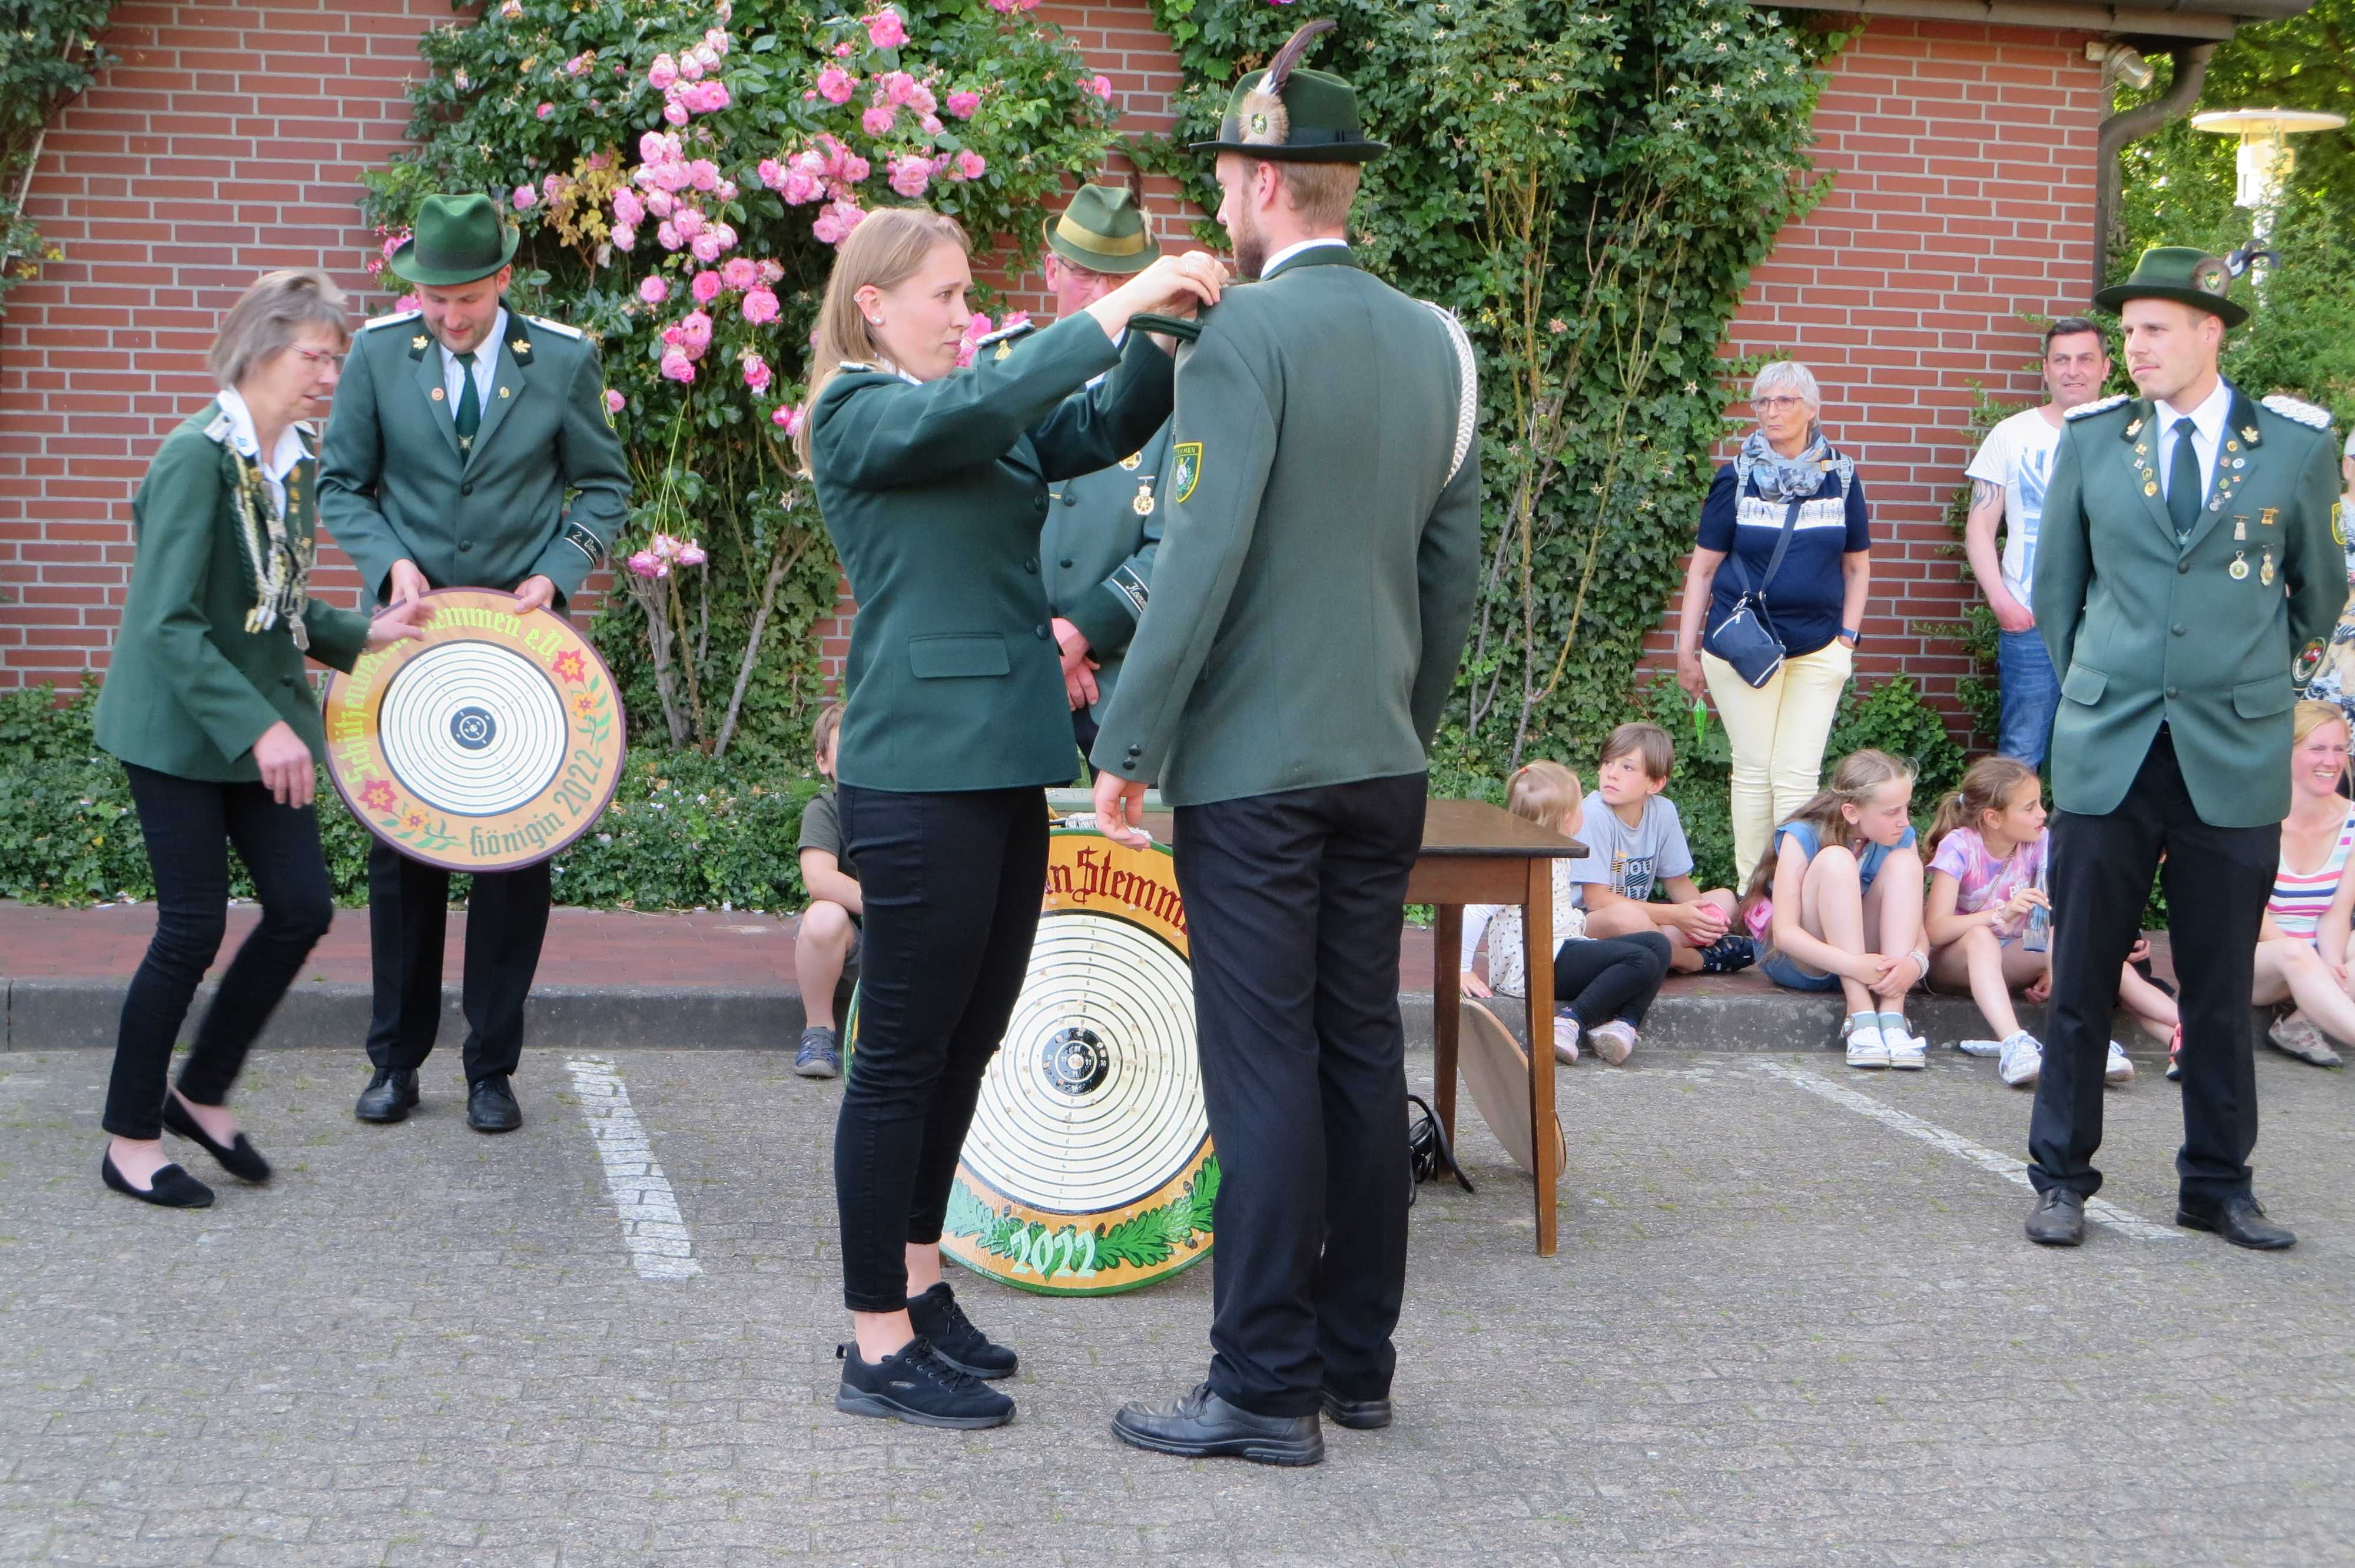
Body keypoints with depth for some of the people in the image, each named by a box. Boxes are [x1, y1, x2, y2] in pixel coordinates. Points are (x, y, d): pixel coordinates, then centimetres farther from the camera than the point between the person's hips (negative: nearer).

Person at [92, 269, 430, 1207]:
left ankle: (202, 1094, 22)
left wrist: (362, 636, 0)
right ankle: (129, 1142, 13)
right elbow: (169, 622, -23)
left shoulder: (298, 459, 6)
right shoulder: (196, 457, -18)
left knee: (302, 908, 4)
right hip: (179, 726, -8)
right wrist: (258, 728, -30)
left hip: (263, 720, 8)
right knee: (193, 929, -3)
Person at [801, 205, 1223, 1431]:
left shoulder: (984, 420, 18)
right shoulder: (857, 412, -6)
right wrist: (1118, 308, -25)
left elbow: (1104, 424, 8)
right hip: (921, 771, -9)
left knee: (966, 1043, 14)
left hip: (1003, 767, 9)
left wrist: (1169, 328, -10)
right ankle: (879, 1347, 3)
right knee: (905, 1053, -4)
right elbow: (967, 412, -25)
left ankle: (917, 1286, 27)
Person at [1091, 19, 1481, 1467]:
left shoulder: (1249, 333, -13)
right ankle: (1356, 1360, 21)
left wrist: (1130, 742, -11)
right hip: (1382, 761, 7)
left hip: (1252, 764, -7)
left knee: (1265, 1065, -3)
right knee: (1362, 1049, 12)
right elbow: (1456, 564, 14)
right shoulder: (1438, 342, 9)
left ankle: (1268, 1388, 3)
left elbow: (1203, 558, -18)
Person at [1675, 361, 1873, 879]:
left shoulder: (1840, 477, 5)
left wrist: (1847, 638, 5)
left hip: (1817, 648, 1)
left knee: (1798, 775, -2)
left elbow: (1857, 565, 13)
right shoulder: (1737, 478, 2)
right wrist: (1686, 648, 2)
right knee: (1753, 770, 1)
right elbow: (1703, 567, 5)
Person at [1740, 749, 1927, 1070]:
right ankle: (1861, 1016, -35)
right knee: (1836, 859, -28)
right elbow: (1785, 932, -26)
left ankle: (1892, 1014, -30)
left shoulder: (1902, 839, -5)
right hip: (1797, 963, -4)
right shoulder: (1802, 838, -18)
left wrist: (1915, 962, -34)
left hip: (1871, 958, 4)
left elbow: (1918, 927, -10)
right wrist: (1853, 965, -40)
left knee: (1903, 861, -19)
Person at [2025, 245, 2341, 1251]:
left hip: (2236, 757, 0)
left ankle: (2218, 1186, 19)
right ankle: (2062, 1179, 13)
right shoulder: (2092, 439, 5)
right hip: (2107, 750, 1)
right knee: (2082, 979, 3)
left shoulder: (2296, 445, 2)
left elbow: (2319, 589, 15)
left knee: (2222, 986, 6)